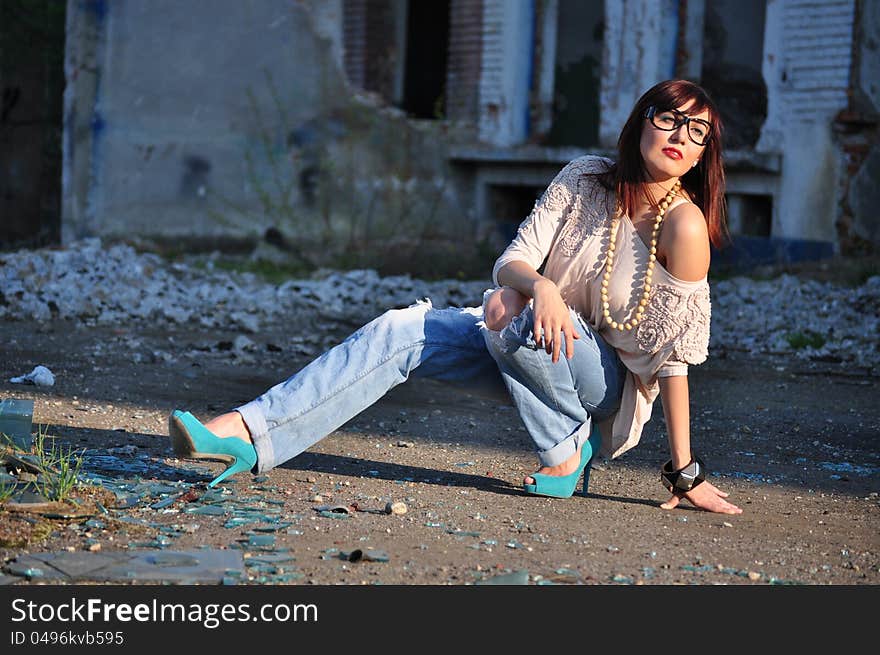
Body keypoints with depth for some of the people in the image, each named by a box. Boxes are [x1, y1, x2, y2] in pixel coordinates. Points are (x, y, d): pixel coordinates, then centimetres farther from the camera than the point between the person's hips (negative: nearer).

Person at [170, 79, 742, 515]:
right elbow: (514, 258, -10)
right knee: (399, 332, -14)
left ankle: (566, 454, -11)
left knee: (519, 324, -35)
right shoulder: (585, 179, -7)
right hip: (540, 343, 5)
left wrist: (685, 475, -21)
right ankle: (247, 436, -20)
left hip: (609, 381, -5)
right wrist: (537, 284, -36)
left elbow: (674, 356, -21)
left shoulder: (683, 224, -23)